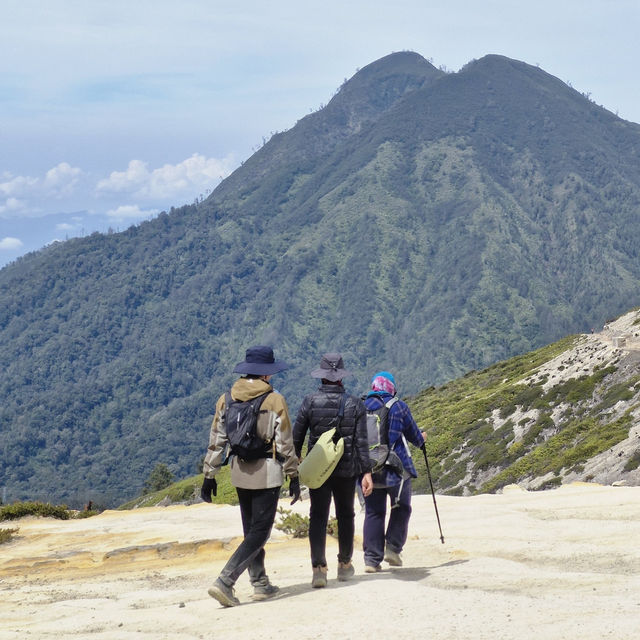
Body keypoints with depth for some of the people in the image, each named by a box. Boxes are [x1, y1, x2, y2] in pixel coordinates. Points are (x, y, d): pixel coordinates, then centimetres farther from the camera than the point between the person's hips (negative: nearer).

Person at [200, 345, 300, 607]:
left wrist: (209, 475, 10)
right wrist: (293, 475, -1)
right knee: (259, 532, -2)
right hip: (267, 473, -5)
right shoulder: (275, 401, -11)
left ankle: (260, 584, 23)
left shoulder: (226, 399, 3)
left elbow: (216, 441, 4)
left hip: (240, 472, 6)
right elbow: (285, 443, -9)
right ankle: (224, 582, -14)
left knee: (251, 530, 19)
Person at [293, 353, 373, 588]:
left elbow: (297, 437, -3)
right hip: (347, 469, 1)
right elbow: (361, 442, -7)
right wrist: (366, 472, -5)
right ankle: (344, 564, 29)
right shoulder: (355, 404, -5)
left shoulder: (310, 402, -7)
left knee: (318, 516, 2)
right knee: (345, 515, 16)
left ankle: (319, 568, -10)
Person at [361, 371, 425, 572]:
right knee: (402, 508, 16)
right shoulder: (398, 407, -2)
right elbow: (414, 435, 7)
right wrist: (421, 439, 31)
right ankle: (393, 548, 5)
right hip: (397, 469, -3)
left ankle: (372, 559, 3)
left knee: (373, 512, 8)